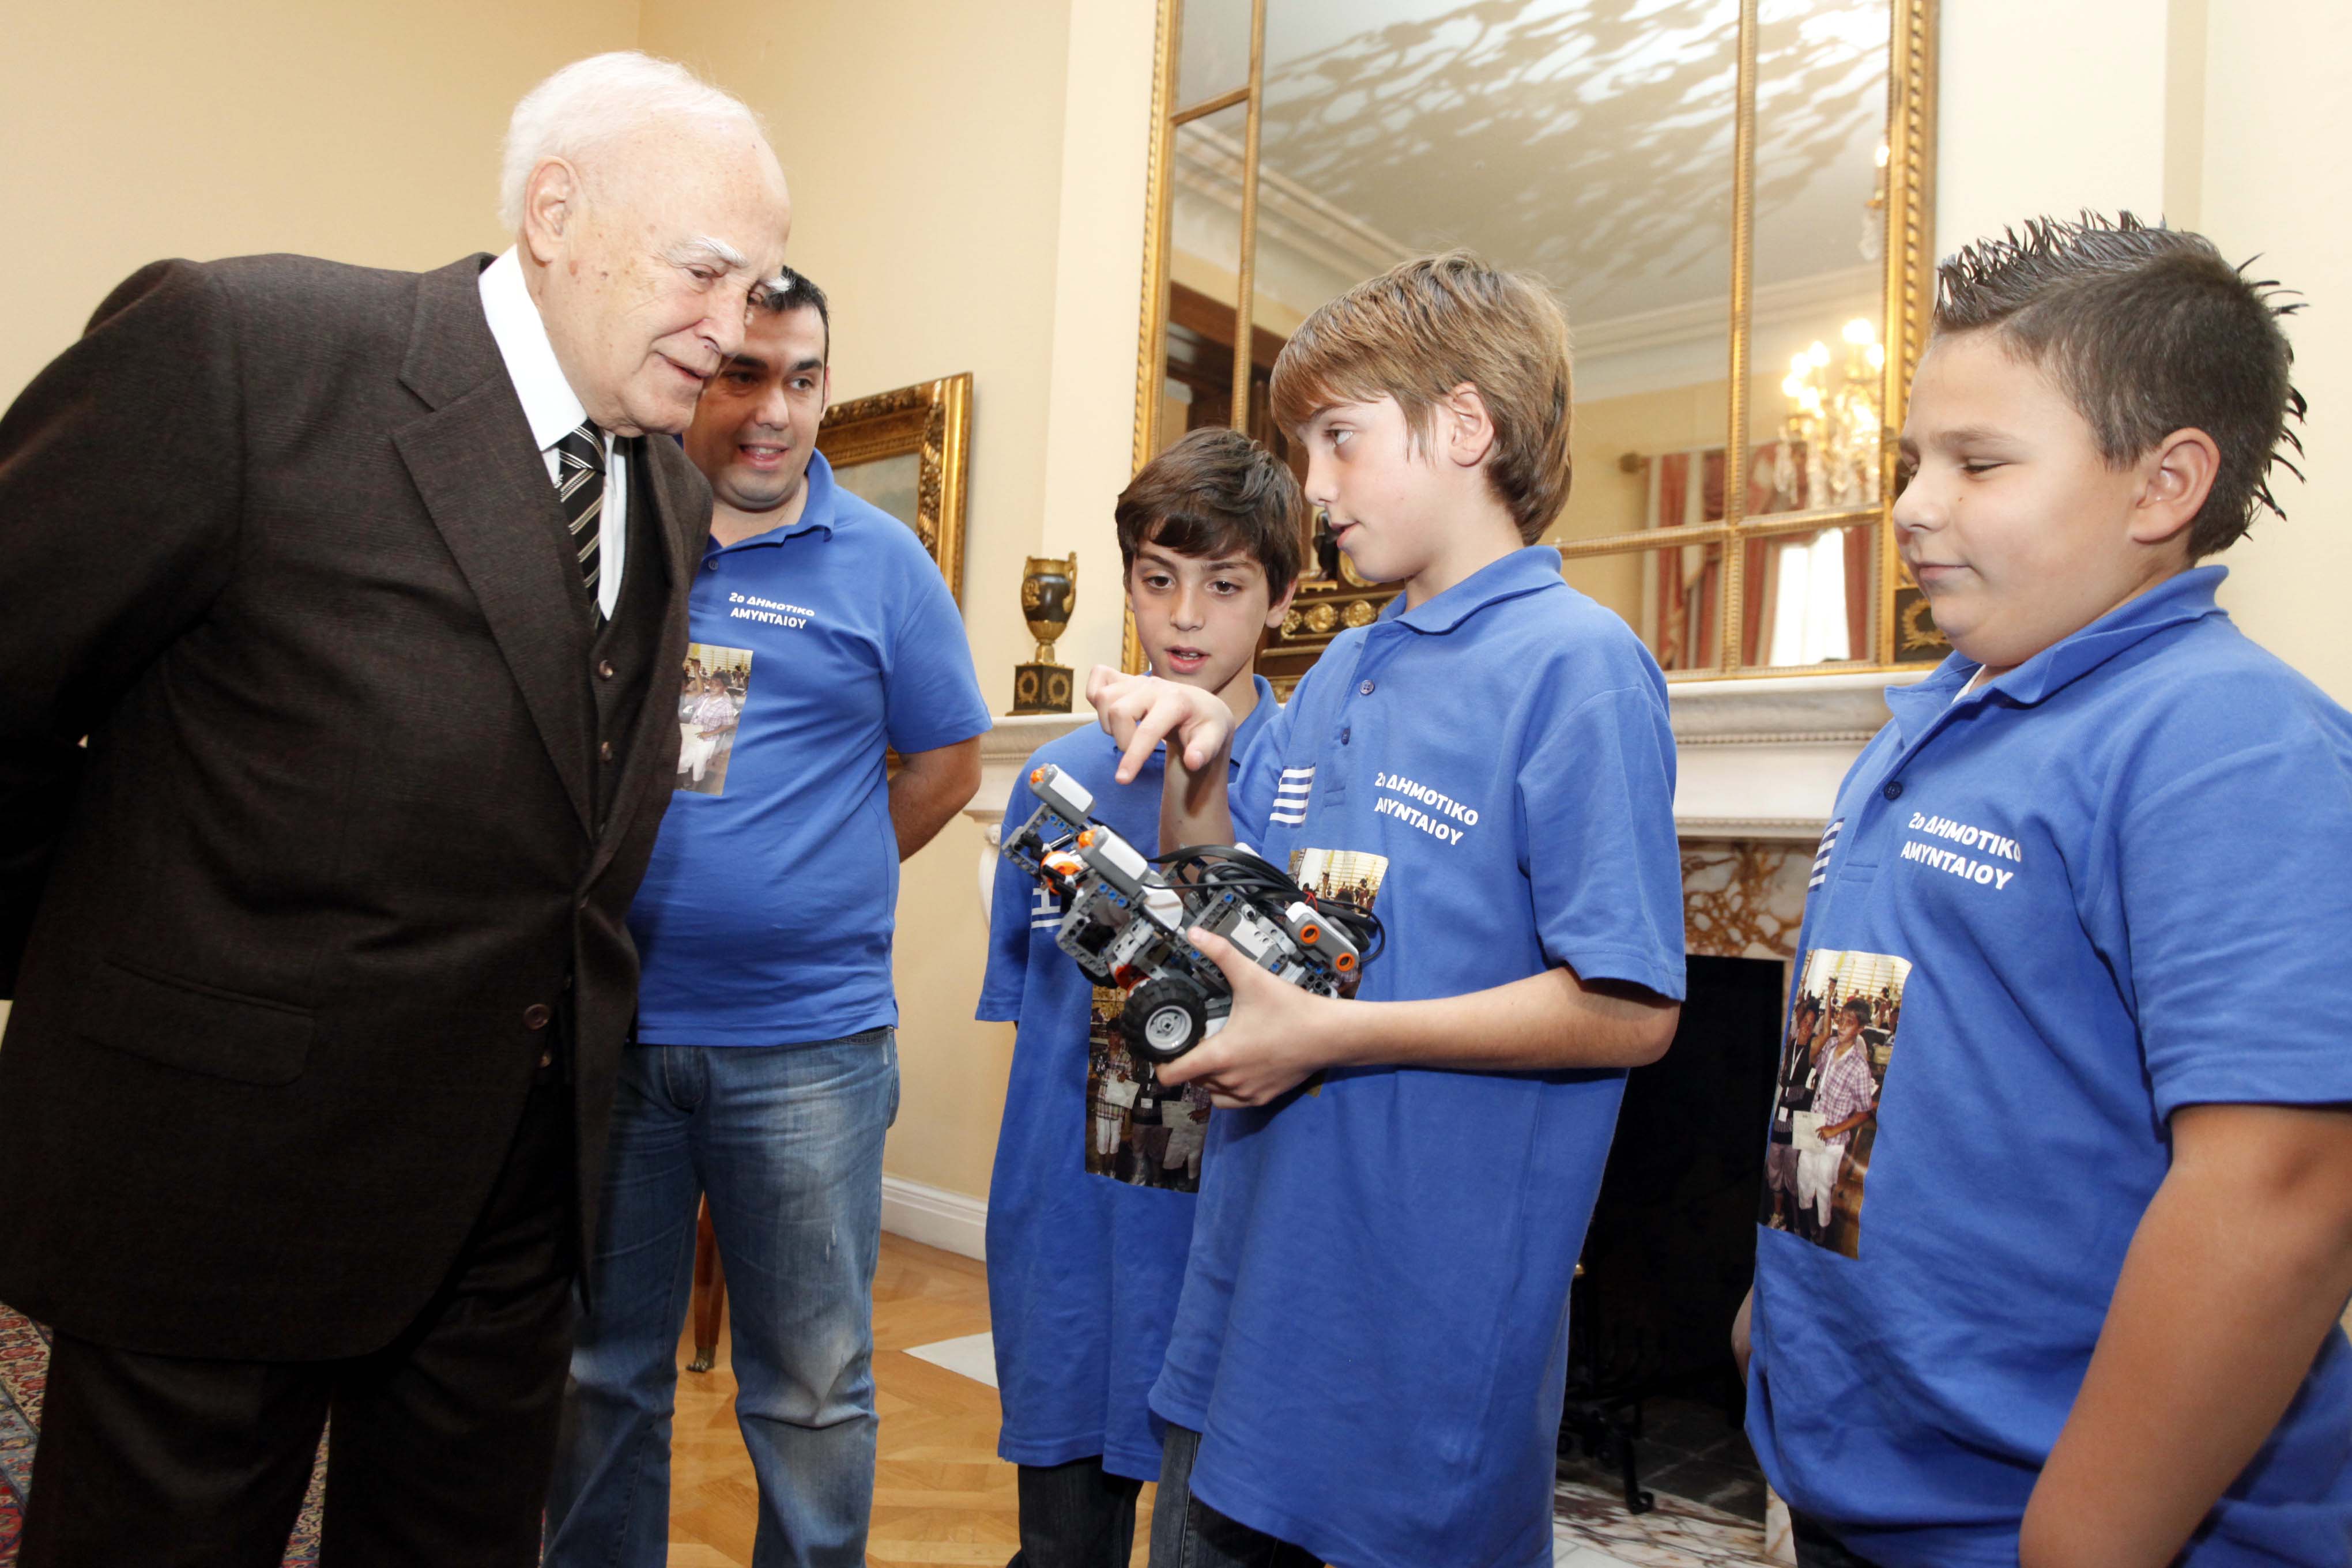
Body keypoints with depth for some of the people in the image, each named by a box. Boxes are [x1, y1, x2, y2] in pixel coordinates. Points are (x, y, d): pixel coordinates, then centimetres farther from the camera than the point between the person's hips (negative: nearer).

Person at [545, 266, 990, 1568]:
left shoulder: (882, 561, 2)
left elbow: (947, 760, 8)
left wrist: (817, 880, 3)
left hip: (807, 1036, -1)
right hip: (609, 1022, 2)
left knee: (811, 1388, 10)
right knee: (602, 1371, 16)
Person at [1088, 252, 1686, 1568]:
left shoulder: (1576, 663, -16)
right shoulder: (1342, 673, 9)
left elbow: (1631, 1013, -21)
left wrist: (1328, 1034, -23)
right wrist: (1195, 766, -3)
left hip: (1435, 1301, -7)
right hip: (1258, 1266, 8)